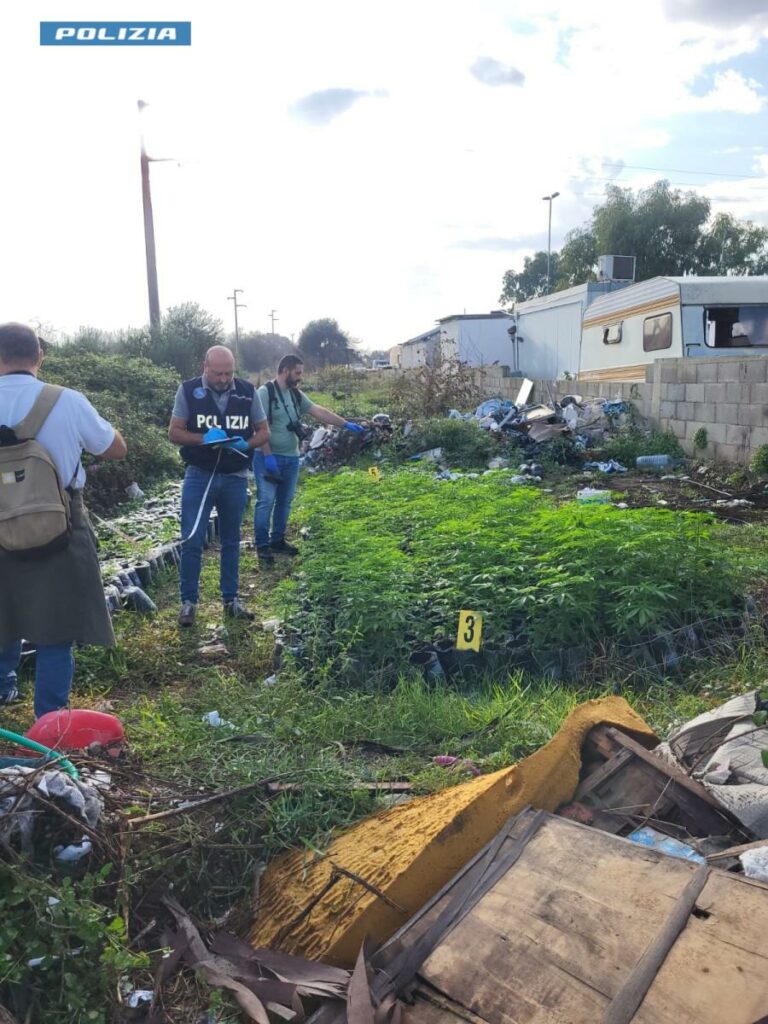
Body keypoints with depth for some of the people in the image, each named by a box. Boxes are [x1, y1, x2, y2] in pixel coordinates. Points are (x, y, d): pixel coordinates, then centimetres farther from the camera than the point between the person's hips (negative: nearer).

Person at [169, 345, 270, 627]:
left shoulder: (248, 391, -1)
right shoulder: (188, 390, -6)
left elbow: (263, 432, 5)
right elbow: (174, 432, -3)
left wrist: (245, 444, -17)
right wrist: (204, 439, -21)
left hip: (236, 478, 2)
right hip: (199, 476, -2)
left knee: (231, 541, 12)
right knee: (192, 541, -1)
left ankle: (231, 599, 24)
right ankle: (189, 601, 12)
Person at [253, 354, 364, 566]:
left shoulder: (296, 395, 10)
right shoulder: (265, 392, -12)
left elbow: (320, 412, 11)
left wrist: (346, 424, 7)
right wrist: (268, 455, -21)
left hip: (291, 458, 7)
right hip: (269, 457, -7)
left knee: (285, 501, 12)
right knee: (266, 501, -7)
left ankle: (277, 541, 24)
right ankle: (262, 546, 1)